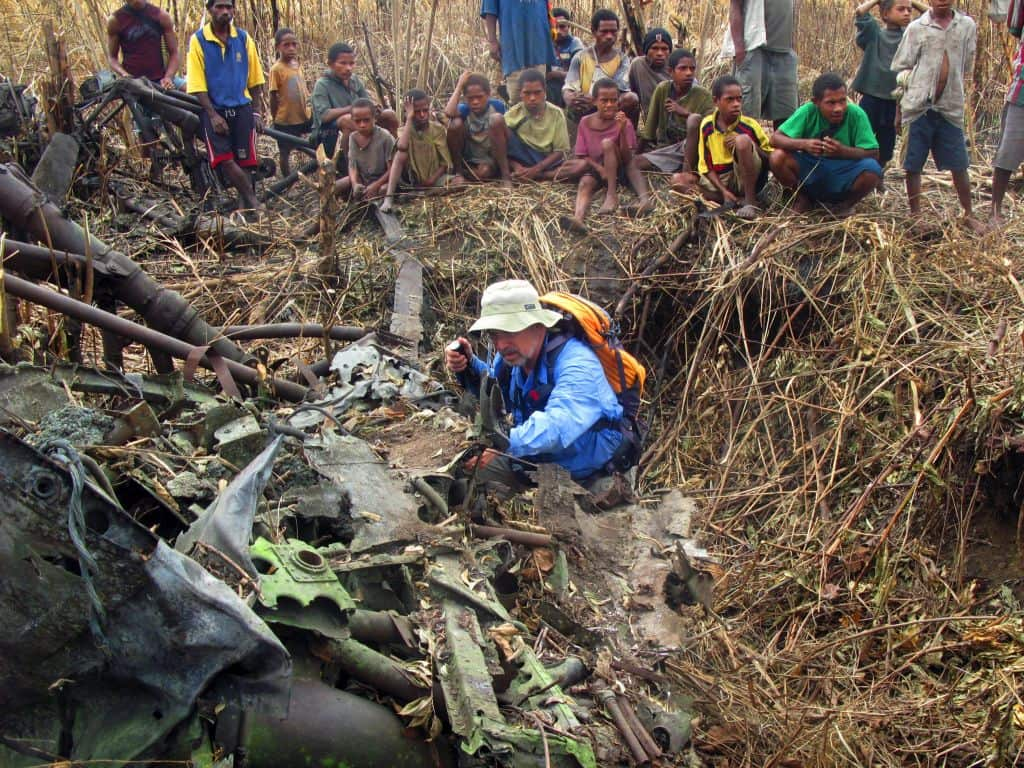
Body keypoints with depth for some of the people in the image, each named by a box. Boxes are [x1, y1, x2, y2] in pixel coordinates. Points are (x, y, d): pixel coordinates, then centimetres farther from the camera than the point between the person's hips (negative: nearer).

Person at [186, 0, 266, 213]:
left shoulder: (244, 39, 7)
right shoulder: (198, 41, -1)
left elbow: (255, 80, 11)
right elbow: (197, 85, -4)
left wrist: (257, 112, 5)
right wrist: (213, 115, -12)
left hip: (241, 108, 2)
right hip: (214, 110, -2)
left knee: (245, 162, -3)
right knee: (225, 161, -15)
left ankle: (248, 206, 7)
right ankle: (254, 202, -9)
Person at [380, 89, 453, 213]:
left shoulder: (438, 129, -6)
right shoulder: (405, 130, -7)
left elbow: (445, 163, -4)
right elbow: (401, 149, -32)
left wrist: (431, 181, -19)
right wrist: (409, 118, -29)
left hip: (435, 179, 0)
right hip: (413, 181, 1)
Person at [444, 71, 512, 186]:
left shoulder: (497, 106, -7)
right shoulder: (465, 109, -8)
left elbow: (507, 136, -3)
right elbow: (448, 113, -32)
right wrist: (459, 85, -20)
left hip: (493, 160, -1)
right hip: (468, 162, 1)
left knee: (497, 118, -23)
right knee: (455, 123, -21)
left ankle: (505, 174, -23)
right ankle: (458, 172, -6)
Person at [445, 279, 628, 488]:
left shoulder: (576, 362, -29)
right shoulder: (513, 353, -3)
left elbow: (559, 424, -46)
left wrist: (504, 442, -56)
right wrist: (469, 366, 0)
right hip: (534, 459, 7)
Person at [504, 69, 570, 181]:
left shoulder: (556, 114, -4)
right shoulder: (512, 115, -4)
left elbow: (560, 151, -6)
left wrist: (535, 169, -20)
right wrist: (517, 167, -28)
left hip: (548, 163, 1)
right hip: (522, 163, -1)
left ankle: (535, 176, -28)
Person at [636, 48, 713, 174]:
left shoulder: (703, 95, -7)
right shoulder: (662, 89, -3)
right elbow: (650, 126, 2)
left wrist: (686, 113, -23)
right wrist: (638, 153, 4)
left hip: (691, 150, -2)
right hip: (665, 151, 2)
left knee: (695, 119, -31)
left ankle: (687, 171, -27)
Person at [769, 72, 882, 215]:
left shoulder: (856, 114, -18)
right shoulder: (807, 112, -15)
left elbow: (873, 154, -18)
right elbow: (775, 139, -16)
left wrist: (843, 151, -35)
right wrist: (803, 144, -34)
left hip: (843, 174, -1)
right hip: (809, 170, 1)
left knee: (872, 170, -32)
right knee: (777, 157, -25)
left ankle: (847, 203, 1)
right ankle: (803, 196, 4)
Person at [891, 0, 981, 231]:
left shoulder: (967, 26, 5)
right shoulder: (917, 27, 0)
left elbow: (966, 66, 12)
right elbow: (900, 67, 2)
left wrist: (953, 89, 7)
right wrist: (915, 85, -7)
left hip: (950, 107, 2)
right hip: (918, 106, -1)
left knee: (959, 166, 6)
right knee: (913, 166, 4)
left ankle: (969, 215, 19)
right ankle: (915, 215, 16)